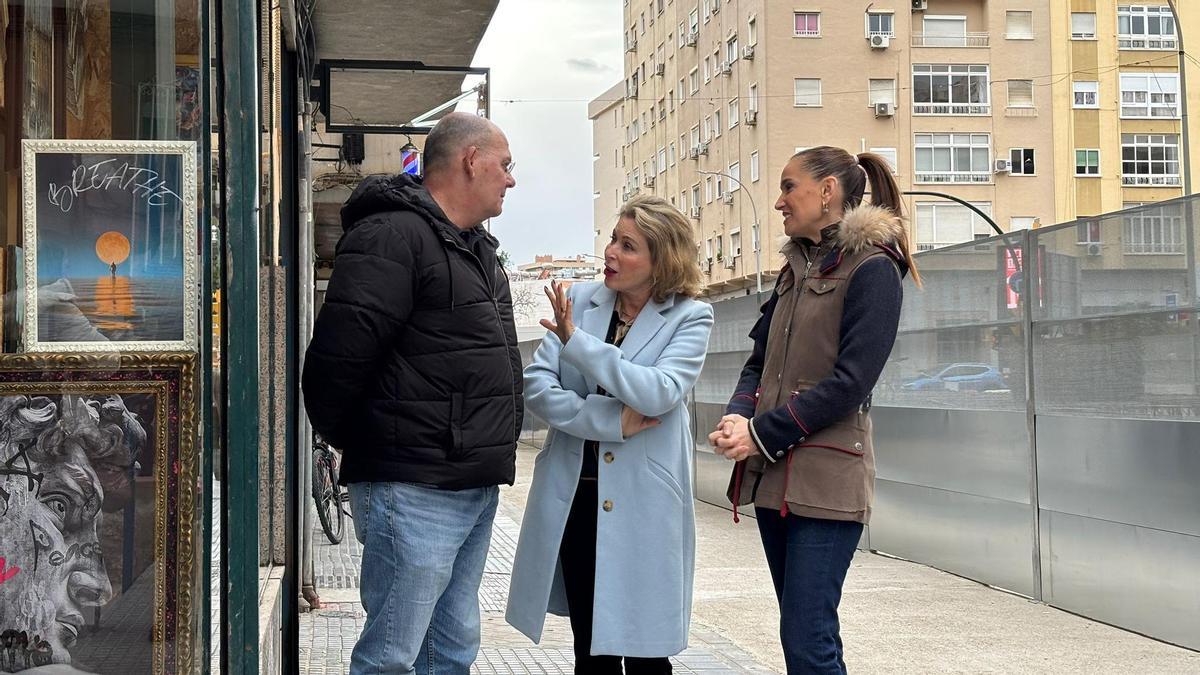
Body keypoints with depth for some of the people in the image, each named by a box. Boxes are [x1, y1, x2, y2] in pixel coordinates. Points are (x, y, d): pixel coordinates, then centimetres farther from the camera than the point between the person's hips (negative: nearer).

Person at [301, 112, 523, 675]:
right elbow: (339, 354, -20)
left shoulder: (477, 249, 19)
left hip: (476, 491, 10)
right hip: (414, 493, -9)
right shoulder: (393, 234, -13)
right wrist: (346, 439, -6)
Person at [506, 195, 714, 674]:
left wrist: (575, 341, -23)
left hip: (642, 504, -3)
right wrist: (608, 421, -17)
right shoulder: (579, 301, 5)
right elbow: (536, 384, -3)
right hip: (575, 496, 3)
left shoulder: (690, 317, -4)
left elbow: (659, 392, -20)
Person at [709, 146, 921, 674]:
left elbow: (850, 382, -15)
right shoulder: (796, 269, 17)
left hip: (827, 478, -8)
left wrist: (763, 433, -15)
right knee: (800, 631, 12)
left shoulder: (872, 269, -7)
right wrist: (738, 416, -5)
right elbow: (760, 361, 16)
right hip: (774, 475, 8)